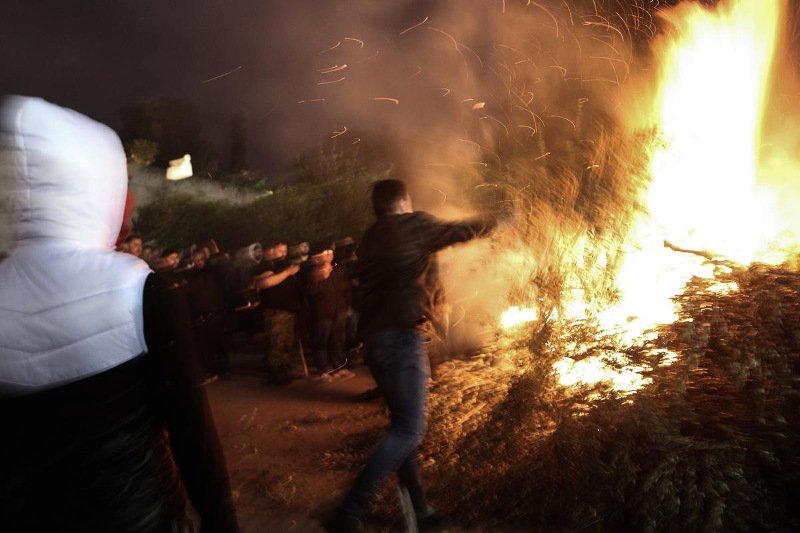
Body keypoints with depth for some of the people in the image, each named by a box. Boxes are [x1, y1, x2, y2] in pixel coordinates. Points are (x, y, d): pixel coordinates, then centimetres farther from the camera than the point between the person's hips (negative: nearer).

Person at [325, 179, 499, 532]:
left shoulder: (370, 238, 17)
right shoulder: (414, 225, -1)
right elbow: (460, 232, 13)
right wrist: (492, 223, 31)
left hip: (374, 338, 8)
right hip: (402, 336, -8)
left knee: (403, 423, 15)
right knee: (410, 428, -6)